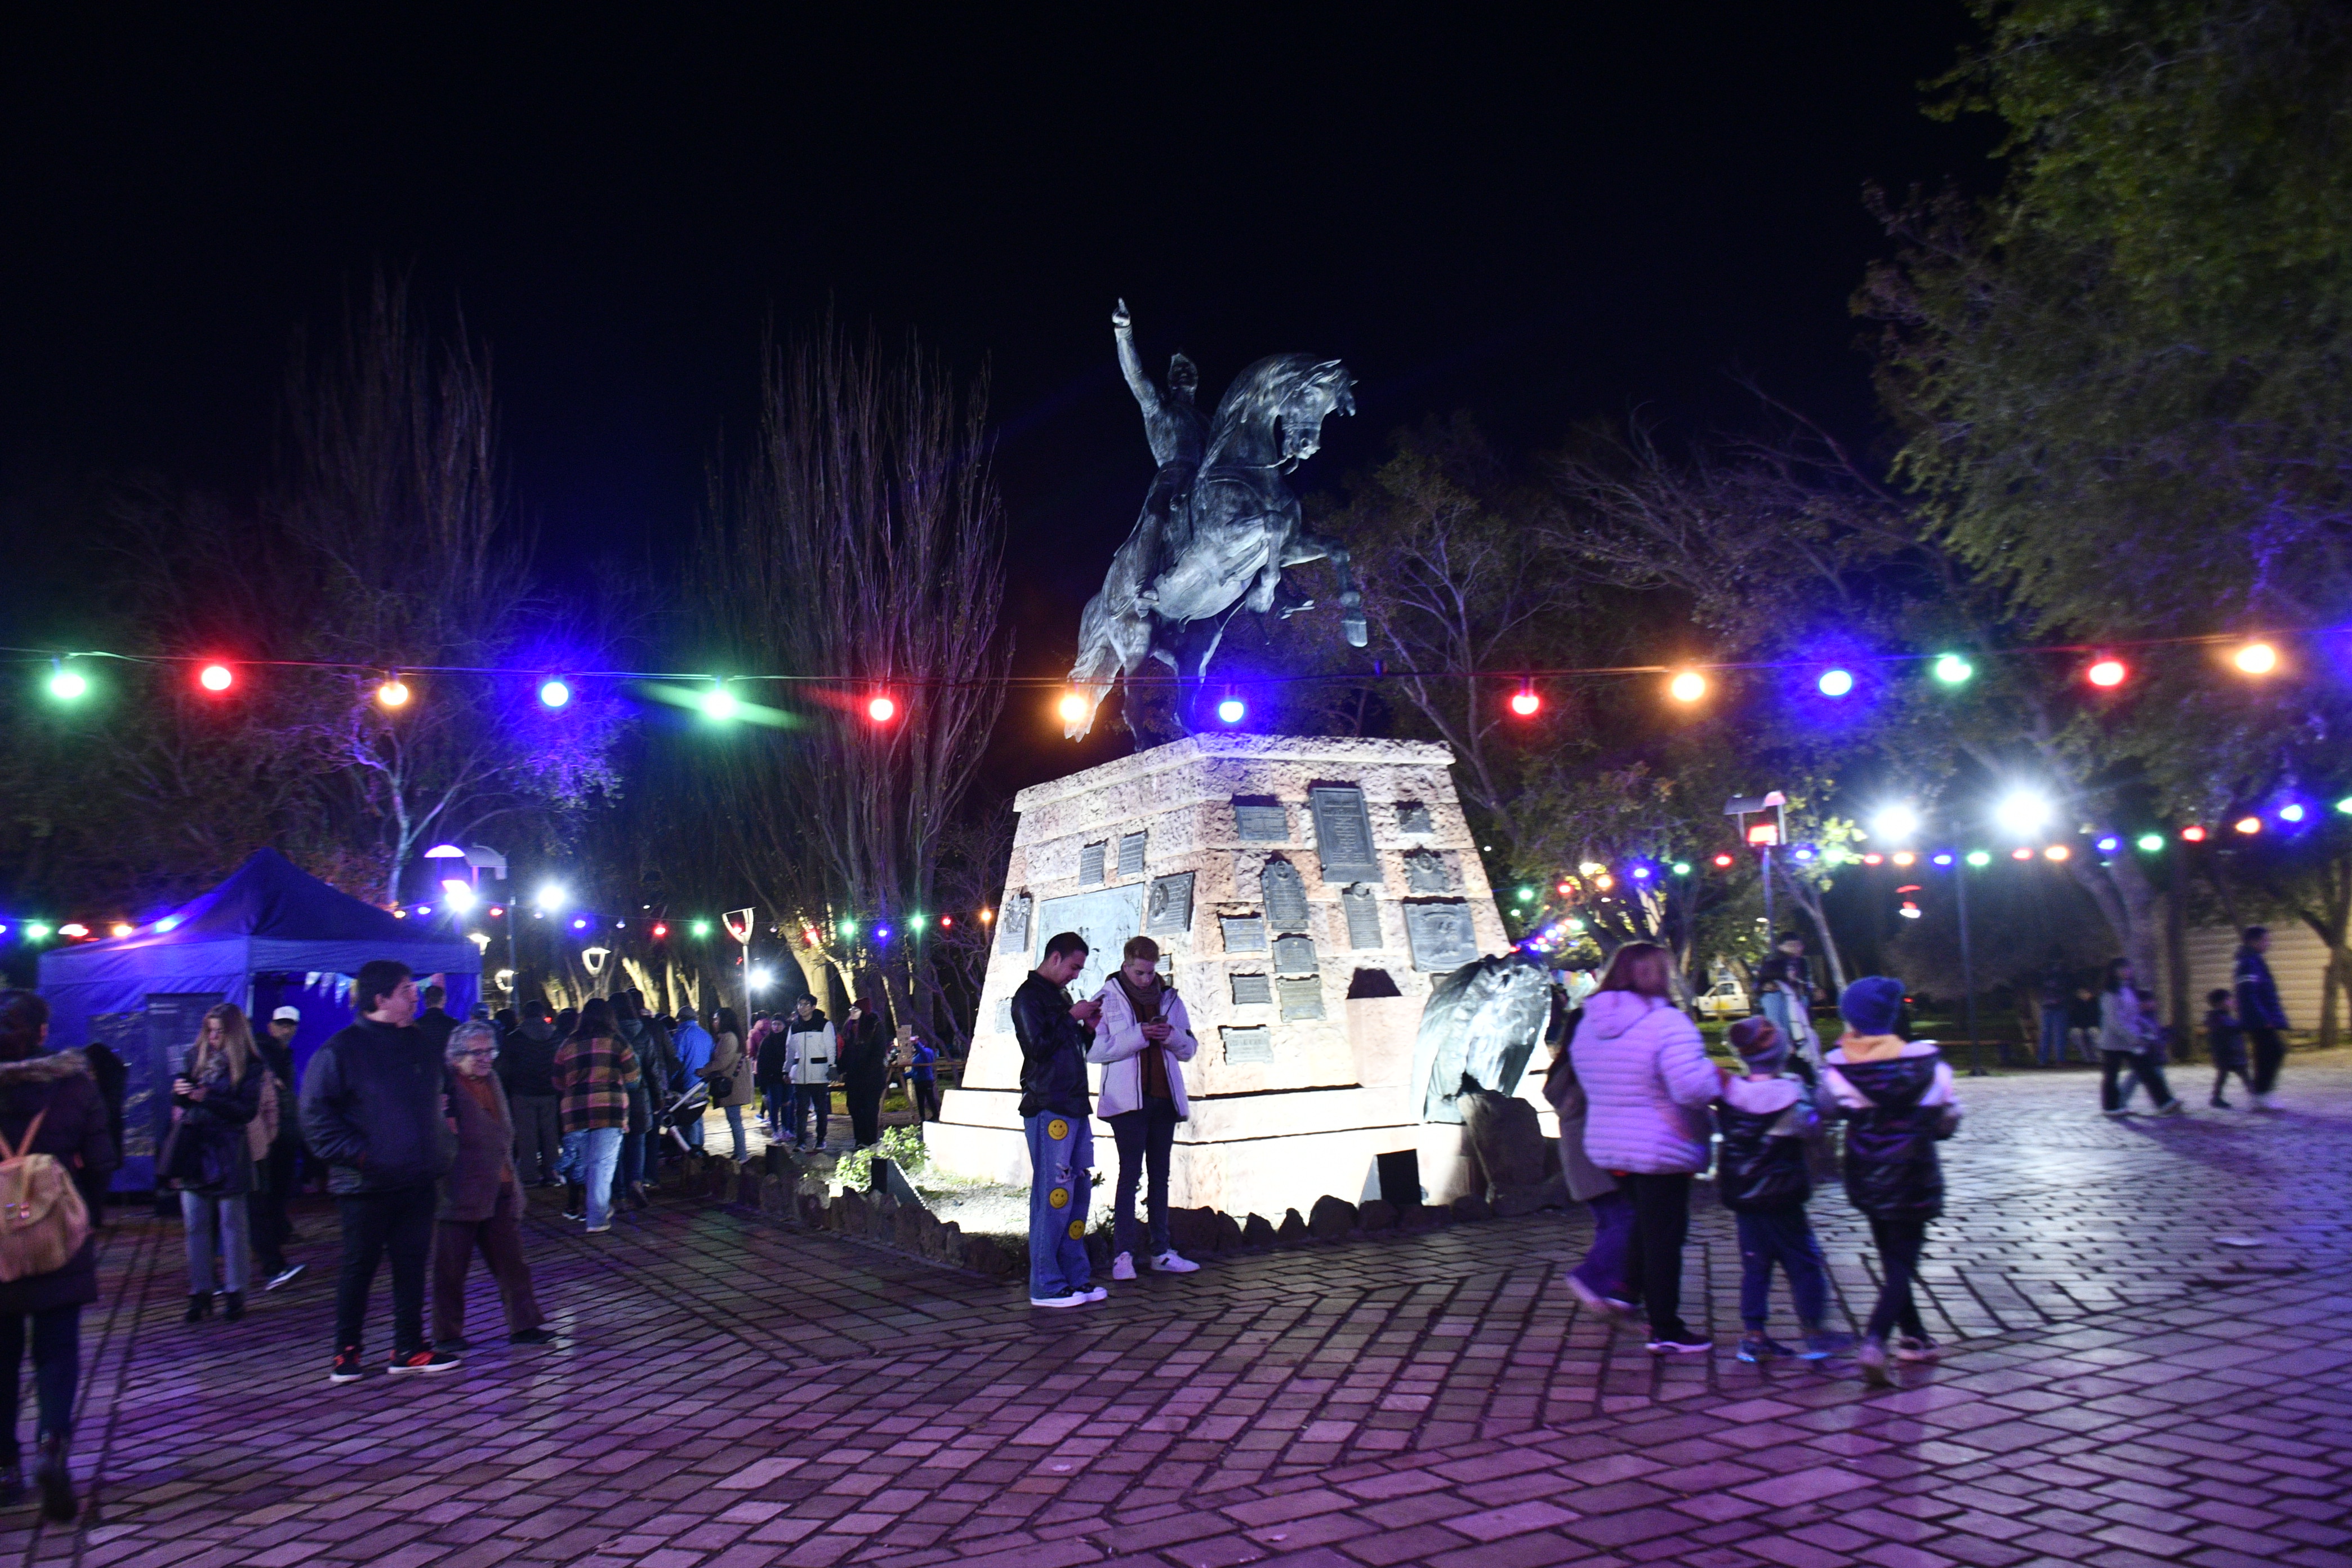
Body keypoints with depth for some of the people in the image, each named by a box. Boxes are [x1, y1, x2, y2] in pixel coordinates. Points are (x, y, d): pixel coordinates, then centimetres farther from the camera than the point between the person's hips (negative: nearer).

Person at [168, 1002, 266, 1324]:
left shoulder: (250, 1066, -4)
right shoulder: (196, 1057, 9)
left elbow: (248, 1110, -13)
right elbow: (179, 1103, 15)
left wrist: (207, 1099, -21)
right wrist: (179, 1091, -7)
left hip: (228, 1156, -4)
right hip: (193, 1153, 4)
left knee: (231, 1224, 2)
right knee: (195, 1225, 5)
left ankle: (234, 1293, 9)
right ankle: (200, 1293, 12)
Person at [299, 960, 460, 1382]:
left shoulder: (420, 1045, 11)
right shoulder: (341, 1050, -9)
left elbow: (441, 1093, 27)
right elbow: (316, 1115, -11)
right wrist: (357, 1153, -18)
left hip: (417, 1181, 6)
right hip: (366, 1184, -6)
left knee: (412, 1264, 9)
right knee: (359, 1268, 5)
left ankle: (409, 1348, 18)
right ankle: (346, 1352, 20)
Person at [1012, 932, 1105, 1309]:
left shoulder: (1060, 995, 22)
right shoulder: (1029, 996, -6)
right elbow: (1038, 1046, -18)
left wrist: (1088, 1028, 8)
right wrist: (1071, 1018, -10)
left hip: (1074, 1106, 9)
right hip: (1048, 1109, -9)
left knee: (1079, 1191, 9)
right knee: (1053, 1195, -8)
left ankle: (1076, 1276, 16)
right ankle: (1045, 1285, -4)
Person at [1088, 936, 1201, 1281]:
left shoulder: (1169, 998, 12)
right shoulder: (1107, 999, 1)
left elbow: (1189, 1049, 15)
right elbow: (1094, 1049, -10)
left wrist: (1172, 1036, -7)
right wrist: (1139, 1035, -17)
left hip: (1165, 1098, 4)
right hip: (1128, 1100, -4)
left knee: (1160, 1175, 8)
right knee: (1130, 1173, -7)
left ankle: (1162, 1251, 13)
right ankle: (1124, 1253, -4)